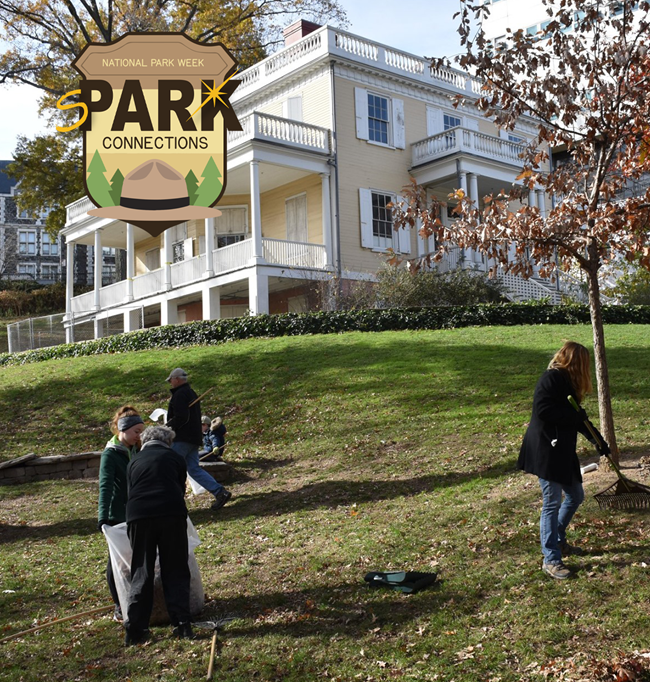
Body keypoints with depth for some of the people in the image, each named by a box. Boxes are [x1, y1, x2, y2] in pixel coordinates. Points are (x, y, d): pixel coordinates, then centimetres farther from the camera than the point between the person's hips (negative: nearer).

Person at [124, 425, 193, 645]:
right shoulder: (175, 458, 17)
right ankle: (182, 624, 5)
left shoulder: (134, 461, 23)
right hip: (172, 513, -1)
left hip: (138, 516, 1)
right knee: (175, 571, 9)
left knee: (141, 572, 9)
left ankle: (135, 630, 6)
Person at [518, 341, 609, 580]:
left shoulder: (567, 382, 15)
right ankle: (551, 560, 6)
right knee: (552, 503, -4)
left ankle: (558, 540, 37)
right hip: (545, 450, -10)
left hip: (563, 451, 10)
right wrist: (575, 415, -17)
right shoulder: (551, 378, -14)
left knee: (575, 496, 18)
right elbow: (542, 409, -26)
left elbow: (577, 418, 22)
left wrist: (600, 442, 25)